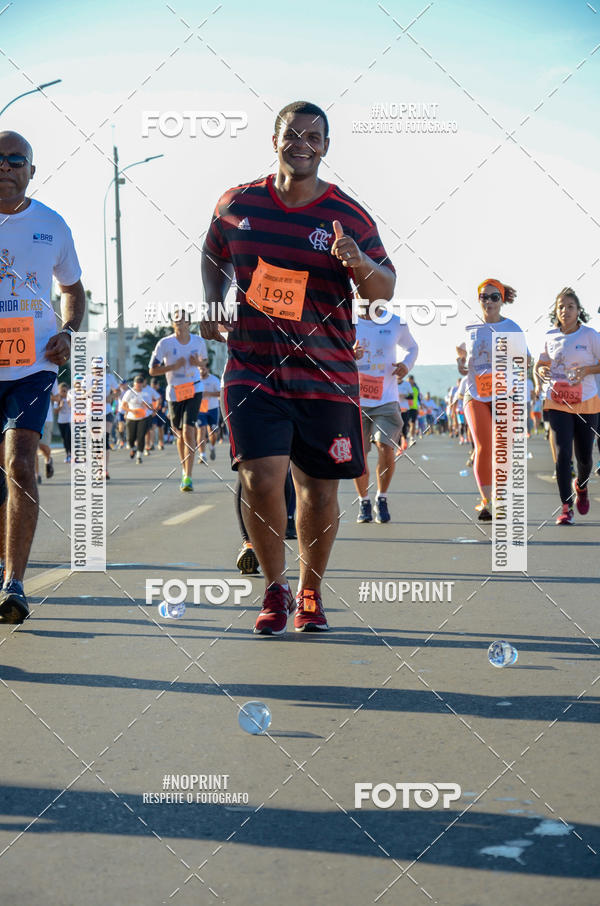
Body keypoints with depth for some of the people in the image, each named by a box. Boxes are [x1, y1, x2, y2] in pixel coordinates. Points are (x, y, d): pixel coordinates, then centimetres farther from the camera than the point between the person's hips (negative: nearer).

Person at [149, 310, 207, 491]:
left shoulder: (198, 341, -1)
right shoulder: (165, 343, -8)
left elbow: (204, 359, 19)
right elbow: (152, 371, -6)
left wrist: (197, 363, -5)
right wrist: (173, 366, -20)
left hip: (194, 390, -1)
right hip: (174, 393, 1)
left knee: (188, 431, -15)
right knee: (180, 434, 13)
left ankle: (188, 478, -17)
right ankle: (184, 470, 36)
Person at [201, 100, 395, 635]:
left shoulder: (348, 215, -1)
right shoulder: (236, 204, 5)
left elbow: (386, 289, -2)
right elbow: (213, 258, 23)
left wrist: (359, 263, -23)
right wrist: (211, 308, 9)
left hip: (327, 375, 0)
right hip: (252, 368, 0)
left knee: (320, 490, 7)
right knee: (261, 480, -14)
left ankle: (311, 592, 28)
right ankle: (275, 588, 8)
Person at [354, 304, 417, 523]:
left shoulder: (397, 324, 3)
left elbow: (412, 347, 21)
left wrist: (406, 364, -1)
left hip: (386, 400, 0)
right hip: (355, 400, 0)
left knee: (386, 448, -17)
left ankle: (381, 499, 5)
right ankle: (363, 502, 25)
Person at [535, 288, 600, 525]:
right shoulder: (550, 337, 3)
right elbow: (541, 362, 16)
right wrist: (541, 370, -7)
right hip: (557, 403, 1)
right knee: (563, 453, -12)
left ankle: (581, 486, 43)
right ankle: (565, 508, -9)